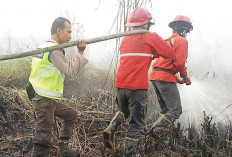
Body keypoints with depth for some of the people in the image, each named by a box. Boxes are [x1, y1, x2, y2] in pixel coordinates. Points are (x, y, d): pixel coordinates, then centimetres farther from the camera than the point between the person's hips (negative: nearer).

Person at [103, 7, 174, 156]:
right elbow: (171, 54, 2)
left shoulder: (125, 40, 14)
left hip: (120, 85, 6)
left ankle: (110, 129, 6)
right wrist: (156, 50, 19)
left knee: (124, 111, 29)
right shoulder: (152, 38, -3)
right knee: (137, 123, 2)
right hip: (138, 87, -6)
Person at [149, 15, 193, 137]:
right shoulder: (182, 40, -2)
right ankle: (155, 131, -20)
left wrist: (177, 80, 24)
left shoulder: (168, 40, 26)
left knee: (165, 110, 16)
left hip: (155, 76, 9)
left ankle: (155, 131, 9)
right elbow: (179, 63, -13)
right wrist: (185, 75, 6)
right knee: (176, 110, -9)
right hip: (166, 77, -9)